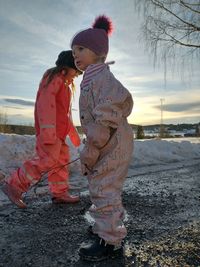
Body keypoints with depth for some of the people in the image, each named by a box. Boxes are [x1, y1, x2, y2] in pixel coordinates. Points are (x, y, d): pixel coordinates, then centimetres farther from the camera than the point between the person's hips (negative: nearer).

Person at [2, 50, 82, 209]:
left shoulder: (64, 84, 25)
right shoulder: (54, 76, -5)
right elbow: (46, 102, -20)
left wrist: (74, 134, 30)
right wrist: (48, 132, -30)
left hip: (58, 131, 10)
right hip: (49, 129, -10)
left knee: (61, 160, 9)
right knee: (47, 160, -15)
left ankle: (60, 194, 15)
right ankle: (14, 186, -6)